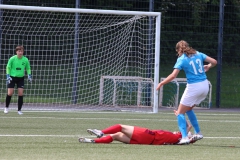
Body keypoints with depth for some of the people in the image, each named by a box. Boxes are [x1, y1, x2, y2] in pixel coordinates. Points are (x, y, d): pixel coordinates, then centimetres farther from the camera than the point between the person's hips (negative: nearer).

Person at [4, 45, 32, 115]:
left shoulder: (25, 60, -4)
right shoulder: (12, 59, -9)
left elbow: (28, 68, 10)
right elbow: (8, 67, 0)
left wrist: (29, 75, -4)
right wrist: (8, 76, -9)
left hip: (21, 78, 2)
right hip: (12, 77, -2)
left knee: (21, 94, -7)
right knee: (10, 93, -6)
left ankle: (19, 110, 3)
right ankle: (6, 107, 17)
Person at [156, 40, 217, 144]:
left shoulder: (181, 59, -8)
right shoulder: (198, 54, 7)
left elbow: (173, 75, -18)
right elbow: (214, 62, 5)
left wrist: (161, 83, -8)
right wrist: (208, 67, 27)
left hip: (193, 87, -7)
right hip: (205, 85, 7)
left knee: (180, 112, 2)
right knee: (188, 109, 25)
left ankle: (184, 137, -14)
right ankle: (198, 133, 24)